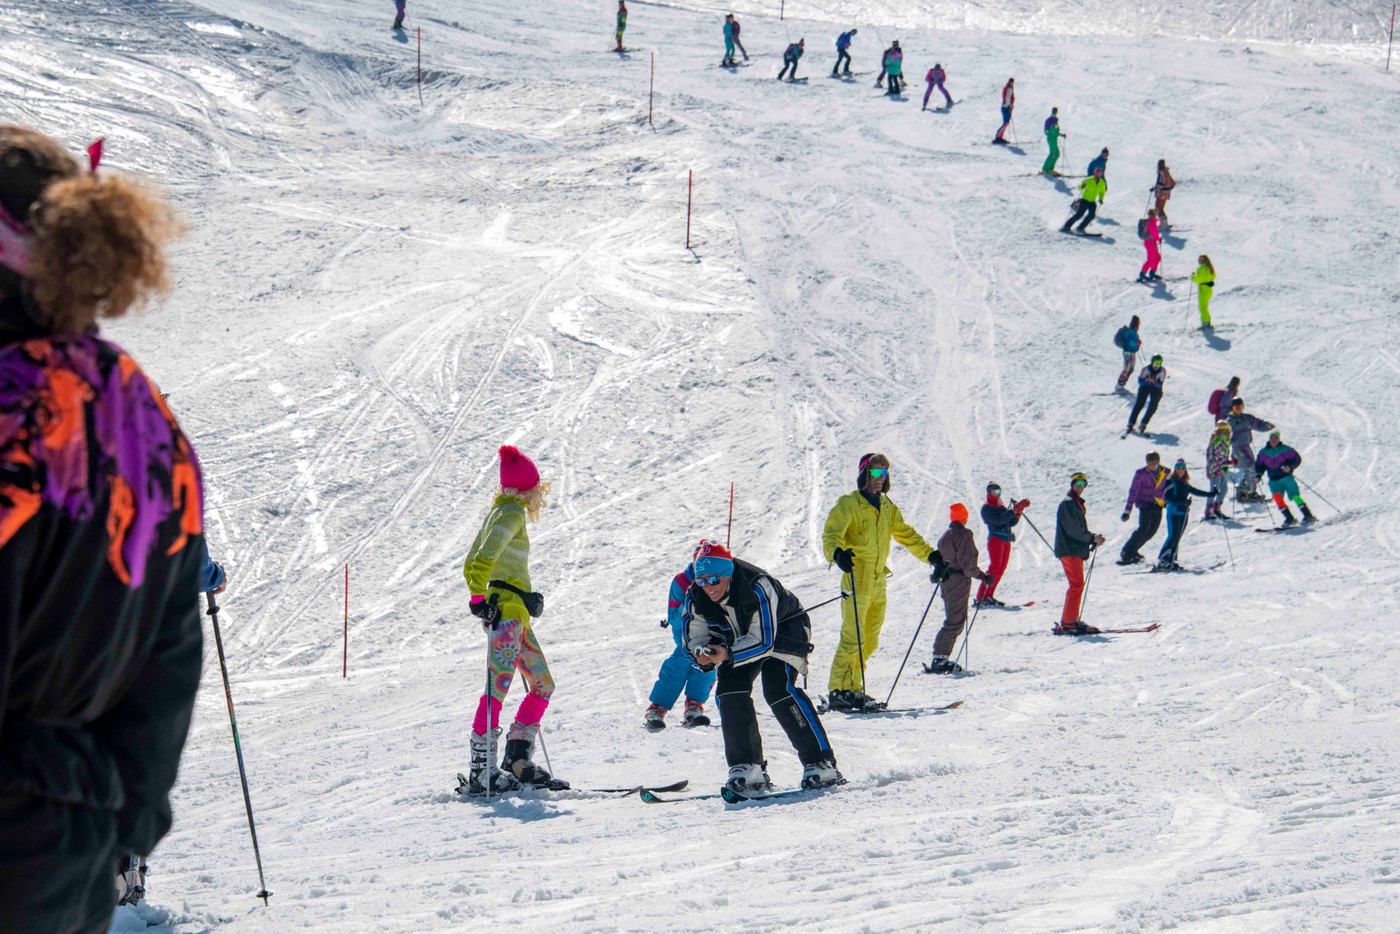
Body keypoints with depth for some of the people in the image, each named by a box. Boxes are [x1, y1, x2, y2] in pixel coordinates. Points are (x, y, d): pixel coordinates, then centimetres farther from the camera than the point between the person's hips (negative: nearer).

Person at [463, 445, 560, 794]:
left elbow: (470, 565, 23)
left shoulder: (499, 512, 19)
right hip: (506, 611, -10)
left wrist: (481, 599, 23)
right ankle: (481, 771, -15)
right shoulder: (512, 513, -9)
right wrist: (480, 599, -24)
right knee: (499, 688, -13)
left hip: (515, 614, 10)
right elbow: (484, 559, -24)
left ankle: (517, 759, 12)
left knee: (543, 685, 12)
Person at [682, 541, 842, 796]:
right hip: (738, 640, 5)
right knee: (729, 689, -17)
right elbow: (696, 635, -11)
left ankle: (820, 763, -23)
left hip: (781, 631, -5)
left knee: (778, 688, -25)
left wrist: (728, 655, -49)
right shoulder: (696, 598, -21)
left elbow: (764, 640, -35)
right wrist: (702, 652, -36)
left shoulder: (757, 588, -36)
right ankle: (746, 767, -12)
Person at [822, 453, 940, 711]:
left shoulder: (887, 507, 16)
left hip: (878, 581, 7)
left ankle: (852, 688, 16)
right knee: (853, 639, -14)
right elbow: (831, 532, -16)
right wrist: (837, 553, -36)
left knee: (870, 642, 8)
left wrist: (930, 555, 19)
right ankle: (839, 691, -10)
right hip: (856, 578, -7)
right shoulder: (848, 504, -5)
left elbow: (906, 534, 26)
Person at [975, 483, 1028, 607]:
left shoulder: (1000, 507, 22)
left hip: (1006, 540, 9)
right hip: (995, 538, -8)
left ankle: (989, 596, 6)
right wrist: (1014, 510, -19)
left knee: (1001, 568, 4)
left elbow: (1011, 522, 15)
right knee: (995, 567, -17)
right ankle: (981, 598, -19)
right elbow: (998, 520, -18)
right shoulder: (987, 507, -3)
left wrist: (1019, 510, 1)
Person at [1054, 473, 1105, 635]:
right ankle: (1068, 622, -14)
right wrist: (1092, 538, -14)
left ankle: (1071, 620, 15)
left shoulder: (1077, 504, 21)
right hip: (1069, 550, -10)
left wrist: (1094, 538, 6)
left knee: (1077, 585, 11)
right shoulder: (1068, 503, -10)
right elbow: (1073, 529, -17)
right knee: (1077, 585, -13)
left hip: (1077, 551, 10)